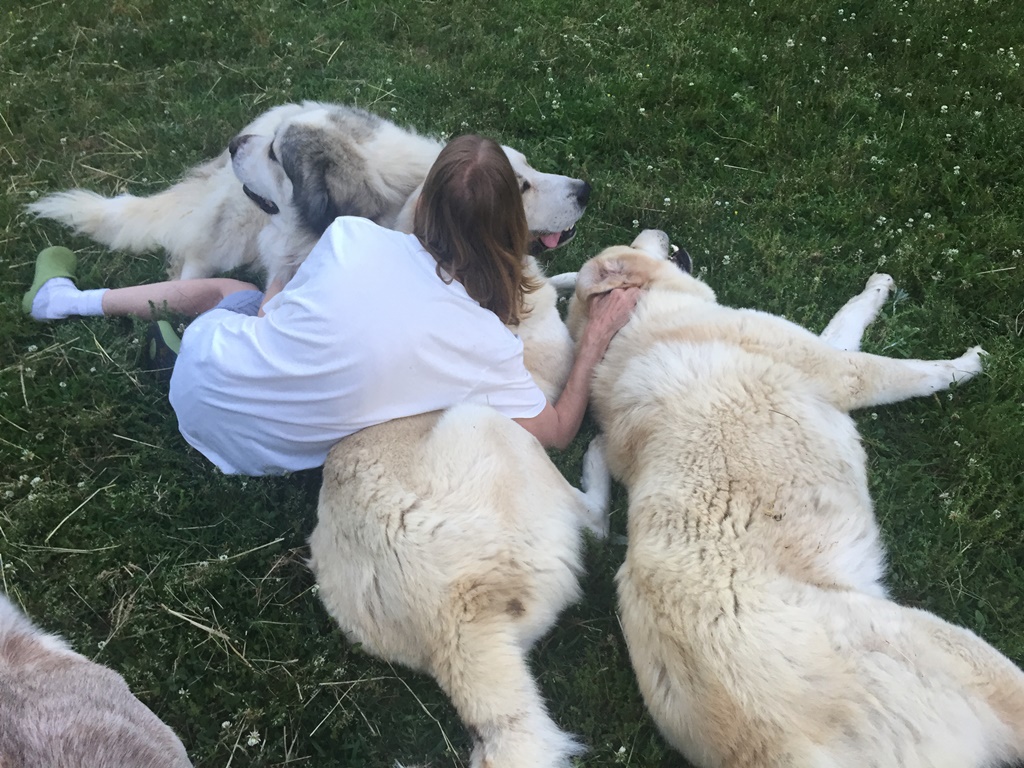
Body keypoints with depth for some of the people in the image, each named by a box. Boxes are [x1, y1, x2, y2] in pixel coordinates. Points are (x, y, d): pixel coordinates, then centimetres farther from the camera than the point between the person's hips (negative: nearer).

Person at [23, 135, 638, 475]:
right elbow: (557, 432, -11)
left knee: (228, 289, 35)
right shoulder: (487, 343, -25)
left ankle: (71, 299, 46)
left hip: (208, 378, -1)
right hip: (265, 452, 1)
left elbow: (283, 307, -3)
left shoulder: (353, 236, -22)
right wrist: (598, 336, -4)